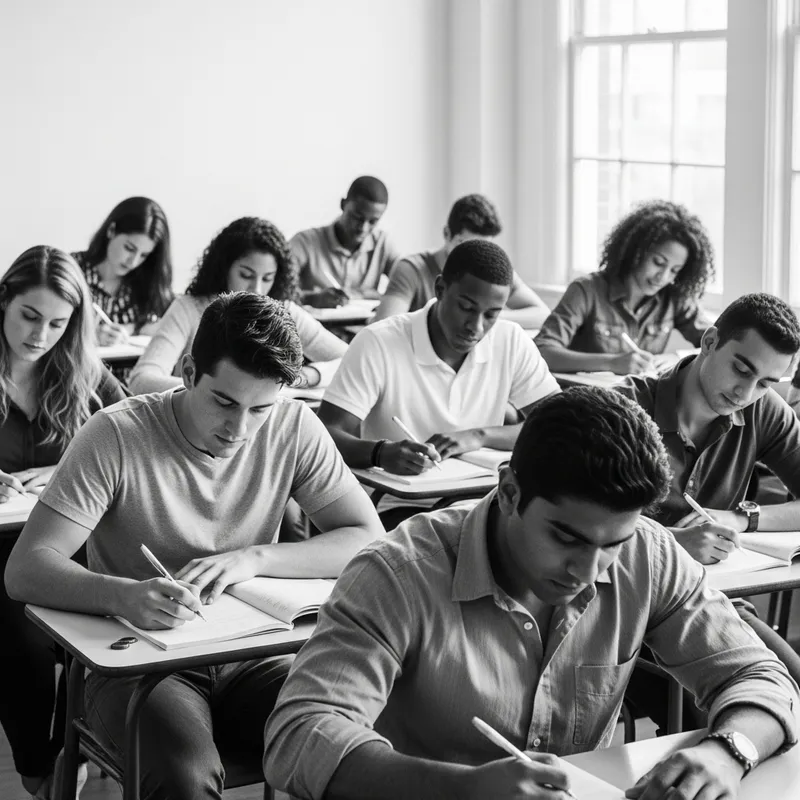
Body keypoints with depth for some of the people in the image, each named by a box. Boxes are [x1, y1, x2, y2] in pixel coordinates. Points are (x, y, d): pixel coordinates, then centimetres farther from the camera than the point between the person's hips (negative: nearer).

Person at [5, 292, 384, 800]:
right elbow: (25, 571, -18)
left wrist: (255, 558, -19)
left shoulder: (294, 428, -3)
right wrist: (122, 595, -38)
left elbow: (369, 541, -5)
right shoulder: (117, 435, -13)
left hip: (251, 656, 3)